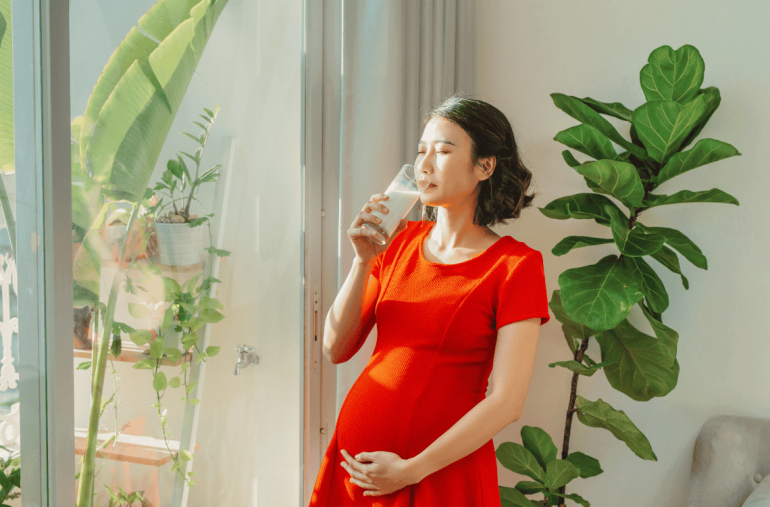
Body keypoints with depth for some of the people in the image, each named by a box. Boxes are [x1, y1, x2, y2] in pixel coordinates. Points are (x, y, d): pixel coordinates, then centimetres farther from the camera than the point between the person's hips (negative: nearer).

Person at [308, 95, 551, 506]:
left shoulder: (515, 265, -9)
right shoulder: (402, 241, 5)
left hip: (441, 473, -4)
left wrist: (412, 470, -13)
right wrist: (363, 260, -9)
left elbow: (506, 402, -13)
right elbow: (336, 349, 3)